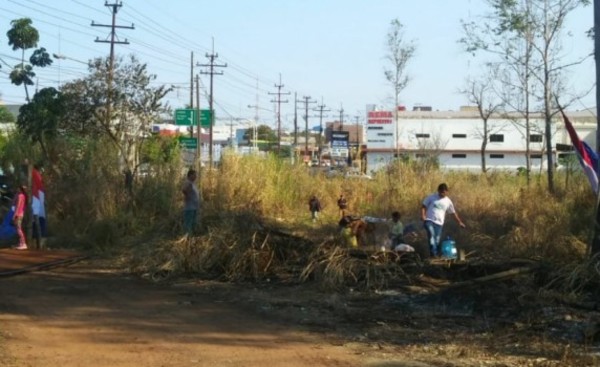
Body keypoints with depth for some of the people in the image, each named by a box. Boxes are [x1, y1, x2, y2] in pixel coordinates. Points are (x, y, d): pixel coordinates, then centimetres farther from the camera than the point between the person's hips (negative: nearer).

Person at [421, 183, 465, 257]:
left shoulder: (448, 201, 7)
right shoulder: (432, 197, 1)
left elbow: (453, 212, 16)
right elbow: (423, 206, 4)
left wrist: (459, 222, 15)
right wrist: (423, 215, -12)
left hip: (439, 223, 3)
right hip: (429, 220, -3)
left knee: (437, 240, 0)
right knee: (431, 234, -26)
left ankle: (436, 254, 13)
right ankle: (433, 253, -29)